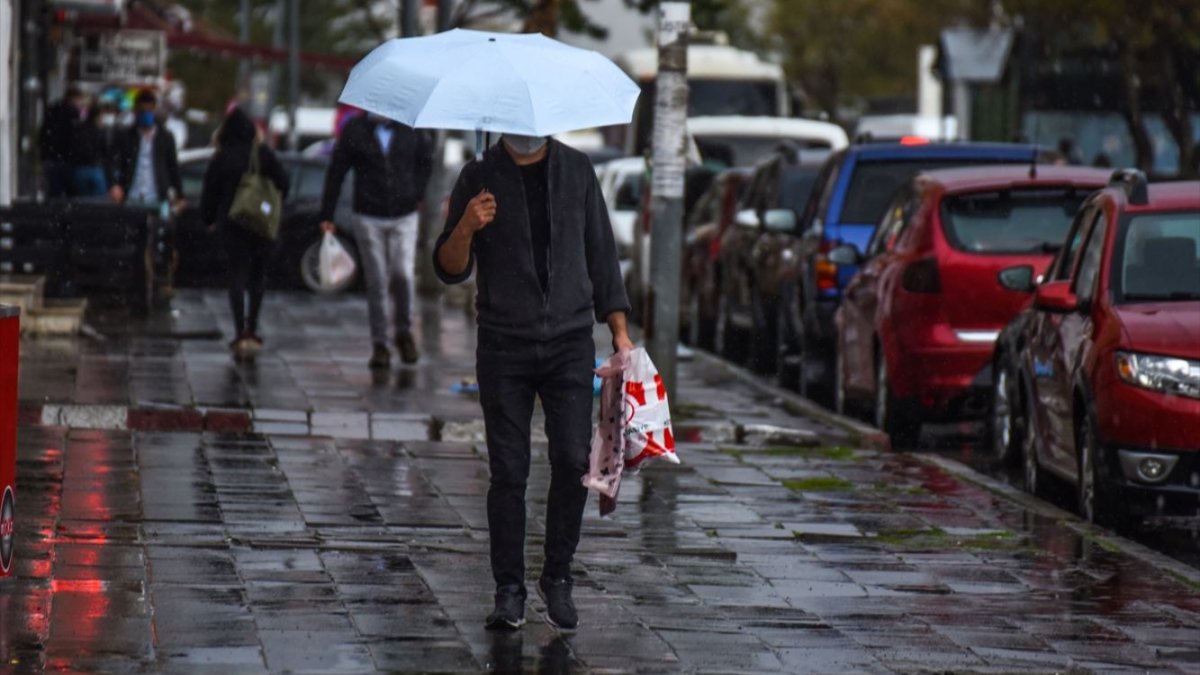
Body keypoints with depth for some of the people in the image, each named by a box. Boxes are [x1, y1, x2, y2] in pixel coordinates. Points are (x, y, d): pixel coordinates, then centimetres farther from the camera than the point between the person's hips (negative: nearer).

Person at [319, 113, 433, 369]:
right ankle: (379, 345, 8)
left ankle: (404, 331, 11)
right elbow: (336, 172, 0)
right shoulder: (355, 130, -2)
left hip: (403, 216, 1)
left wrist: (418, 193, 11)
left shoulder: (409, 128, 2)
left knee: (403, 275, -13)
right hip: (369, 218, -1)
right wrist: (326, 214, -3)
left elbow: (426, 159, 21)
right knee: (377, 283, -1)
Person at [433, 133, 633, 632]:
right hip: (503, 346, -1)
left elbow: (601, 251, 13)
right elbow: (450, 271, -1)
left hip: (570, 342, 1)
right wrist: (466, 229, -22)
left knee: (573, 461, -6)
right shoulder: (479, 179, 2)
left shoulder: (576, 170, 8)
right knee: (508, 470, -2)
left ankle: (558, 577, 9)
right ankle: (509, 589, 6)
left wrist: (620, 333, 7)